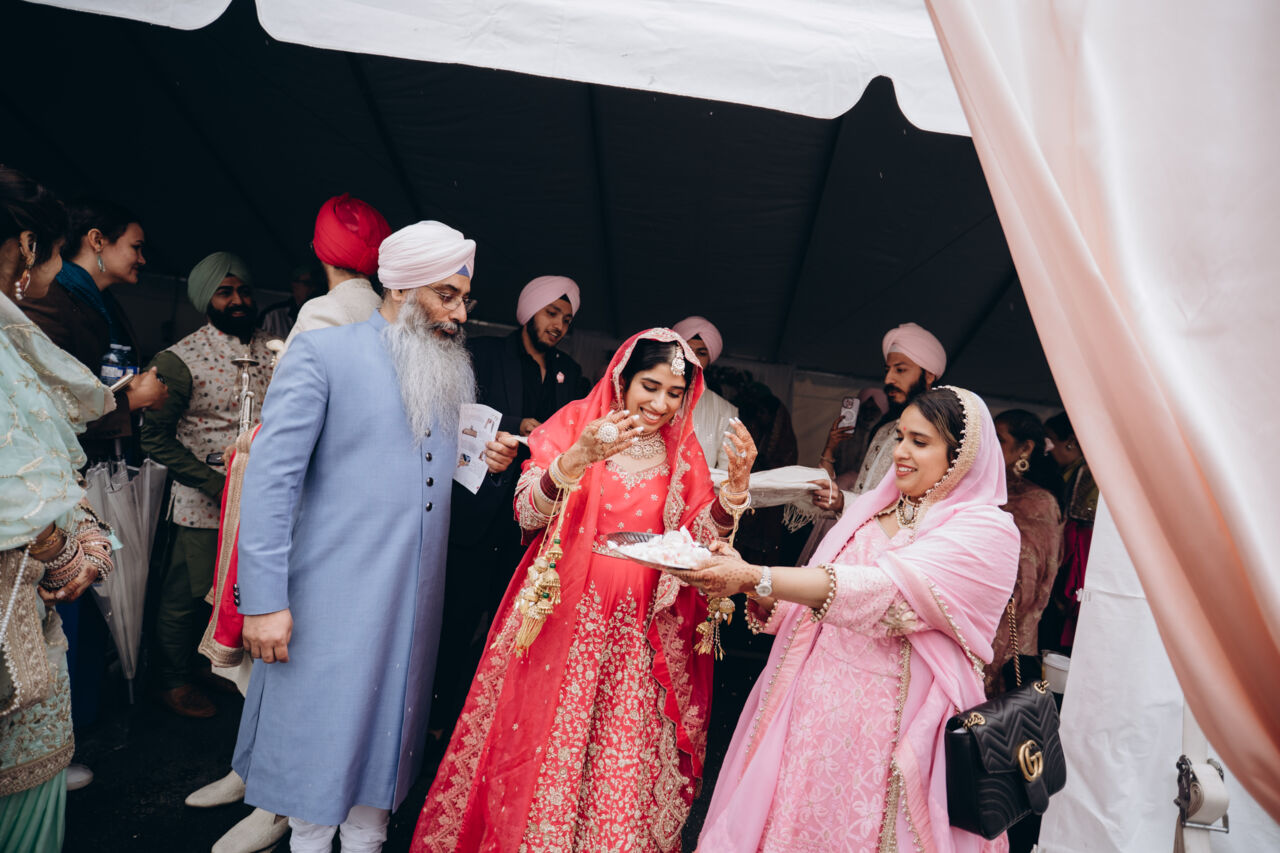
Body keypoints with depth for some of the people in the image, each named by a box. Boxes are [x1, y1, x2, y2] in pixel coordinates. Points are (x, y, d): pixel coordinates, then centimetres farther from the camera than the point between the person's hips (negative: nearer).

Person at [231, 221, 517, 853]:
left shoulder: (455, 374, 11)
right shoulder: (322, 353, -8)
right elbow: (270, 479, -11)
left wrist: (489, 461, -3)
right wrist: (264, 601, -16)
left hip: (415, 600, 5)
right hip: (334, 599, -5)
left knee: (388, 735, 16)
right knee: (321, 737, 7)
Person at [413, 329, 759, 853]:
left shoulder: (683, 452, 7)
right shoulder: (577, 422, -1)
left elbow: (699, 537, 2)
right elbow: (528, 514, -10)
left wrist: (736, 485, -13)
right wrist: (578, 457, -26)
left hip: (636, 632, 2)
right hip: (562, 619, -2)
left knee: (620, 763, 5)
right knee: (540, 750, 5)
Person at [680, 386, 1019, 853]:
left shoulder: (987, 530, -9)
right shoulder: (870, 508, 10)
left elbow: (884, 592, -24)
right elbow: (812, 603, 9)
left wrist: (755, 578, -30)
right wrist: (744, 577, -9)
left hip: (891, 724, -5)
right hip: (815, 705, 5)